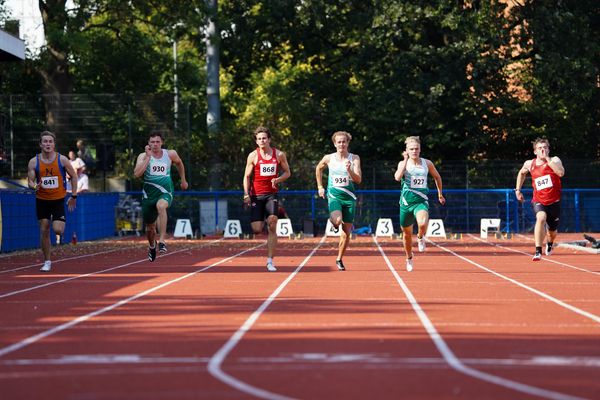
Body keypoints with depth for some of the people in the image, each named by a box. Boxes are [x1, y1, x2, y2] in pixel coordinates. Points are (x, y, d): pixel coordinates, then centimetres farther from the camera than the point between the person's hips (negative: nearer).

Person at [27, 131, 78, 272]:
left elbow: (74, 176, 2)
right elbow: (30, 181, -1)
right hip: (42, 200, 2)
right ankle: (47, 262, 11)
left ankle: (60, 232, 25)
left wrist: (74, 196, 1)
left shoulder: (62, 160, -8)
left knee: (57, 229, -15)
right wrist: (34, 186, -25)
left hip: (59, 200, -2)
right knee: (44, 231, 0)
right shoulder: (34, 162, -5)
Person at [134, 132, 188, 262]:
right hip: (149, 194, 2)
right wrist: (148, 157, -21)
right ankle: (152, 247, 47)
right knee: (150, 227, 12)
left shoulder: (170, 154, 0)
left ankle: (162, 241, -42)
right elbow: (137, 174, -20)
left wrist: (183, 180, 27)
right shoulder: (143, 156, -4)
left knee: (161, 206, -38)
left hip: (165, 192, -2)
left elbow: (179, 163, 23)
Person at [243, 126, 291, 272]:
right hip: (256, 195, 0)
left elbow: (287, 172, 12)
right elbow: (247, 176, 3)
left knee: (272, 226, -15)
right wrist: (246, 195, -9)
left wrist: (278, 179, -9)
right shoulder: (253, 156, -1)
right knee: (257, 229, -6)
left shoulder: (279, 155, 3)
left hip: (271, 194, 0)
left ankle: (270, 261, -9)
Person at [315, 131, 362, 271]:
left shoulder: (354, 158, -4)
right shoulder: (328, 158, -1)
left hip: (349, 197, 1)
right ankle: (334, 221, 7)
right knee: (337, 220, -31)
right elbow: (318, 168, 20)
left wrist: (349, 170, -29)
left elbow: (358, 180, -12)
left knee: (346, 232, 4)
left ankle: (339, 259, 22)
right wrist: (320, 186, 16)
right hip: (334, 195, -1)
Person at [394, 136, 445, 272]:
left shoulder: (427, 163, 2)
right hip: (406, 201, 1)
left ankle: (420, 238, 4)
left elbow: (437, 177, 19)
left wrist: (440, 194, 22)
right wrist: (406, 160, -17)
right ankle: (409, 259, 36)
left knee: (422, 223, -32)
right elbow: (397, 177, -22)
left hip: (421, 200, -1)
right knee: (407, 234, 12)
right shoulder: (403, 163, -1)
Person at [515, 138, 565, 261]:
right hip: (539, 201, 0)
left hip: (554, 202, 0)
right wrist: (518, 190, 19)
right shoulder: (529, 164, 0)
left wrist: (547, 158, -27)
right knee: (541, 218, -33)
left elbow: (561, 173, -30)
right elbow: (521, 173, 24)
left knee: (552, 232, 16)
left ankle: (549, 244, 55)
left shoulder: (554, 160, -8)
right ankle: (538, 252, -35)